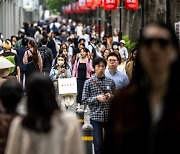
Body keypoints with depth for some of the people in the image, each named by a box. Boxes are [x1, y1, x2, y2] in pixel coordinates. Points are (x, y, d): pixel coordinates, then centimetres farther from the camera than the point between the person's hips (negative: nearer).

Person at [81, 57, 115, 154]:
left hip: (109, 116, 3)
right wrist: (96, 98, -15)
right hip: (96, 116, -3)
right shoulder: (89, 82, 0)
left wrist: (111, 96, -5)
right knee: (98, 144, -2)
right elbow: (84, 101, -2)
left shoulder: (110, 82, 8)